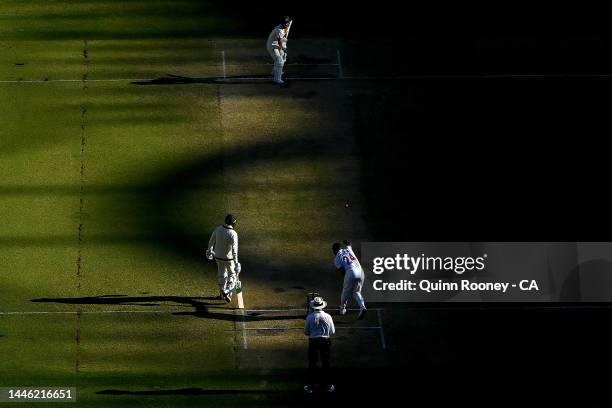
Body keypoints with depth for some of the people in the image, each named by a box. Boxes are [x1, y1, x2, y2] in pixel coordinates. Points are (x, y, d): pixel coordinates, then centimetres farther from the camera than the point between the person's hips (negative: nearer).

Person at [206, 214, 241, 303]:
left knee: (221, 273, 24)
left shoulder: (218, 229, -11)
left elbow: (211, 241, 3)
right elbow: (234, 250, -29)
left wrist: (210, 250, 22)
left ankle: (222, 293, 37)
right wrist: (236, 263, -27)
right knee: (233, 274, 17)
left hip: (218, 256, 5)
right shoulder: (233, 234, -26)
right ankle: (227, 292, 1)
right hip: (228, 258, -5)